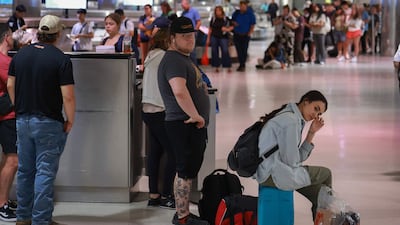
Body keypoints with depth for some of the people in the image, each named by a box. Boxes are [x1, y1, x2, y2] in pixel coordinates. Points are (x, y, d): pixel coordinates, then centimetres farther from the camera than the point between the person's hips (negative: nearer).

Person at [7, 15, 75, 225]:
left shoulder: (20, 54, 3)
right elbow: (68, 96, -17)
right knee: (45, 172, 0)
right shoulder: (61, 59, -14)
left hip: (23, 120, 5)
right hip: (48, 123, -5)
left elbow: (10, 85, 9)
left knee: (25, 170, 15)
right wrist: (70, 121, -4)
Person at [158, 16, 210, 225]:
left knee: (189, 170, 15)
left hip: (194, 124, 10)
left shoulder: (184, 58, 18)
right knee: (186, 171, -6)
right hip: (184, 124, -10)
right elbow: (179, 92, -32)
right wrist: (196, 116, -24)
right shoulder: (174, 61, -16)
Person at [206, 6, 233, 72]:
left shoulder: (226, 19, -2)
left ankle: (228, 66, -2)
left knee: (225, 51, -7)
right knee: (215, 52, 4)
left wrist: (227, 29, -15)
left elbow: (232, 27, 5)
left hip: (223, 37, -3)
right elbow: (210, 29, 11)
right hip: (214, 37, 3)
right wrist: (208, 39, 9)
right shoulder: (213, 19, 5)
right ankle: (216, 66, 13)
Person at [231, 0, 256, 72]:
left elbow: (252, 26, 1)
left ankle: (243, 65, 4)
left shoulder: (250, 14, -3)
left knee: (244, 50, -5)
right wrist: (234, 23, -4)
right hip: (236, 35, 3)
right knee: (238, 50, 4)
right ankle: (241, 64, 15)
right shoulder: (236, 13, 6)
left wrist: (249, 33, -10)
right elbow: (232, 20, 19)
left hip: (245, 35, -3)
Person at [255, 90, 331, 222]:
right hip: (273, 174, -10)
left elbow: (298, 157, 12)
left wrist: (312, 133, 6)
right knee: (325, 174, 2)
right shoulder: (290, 121, -17)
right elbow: (291, 161, -18)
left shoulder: (296, 120, 15)